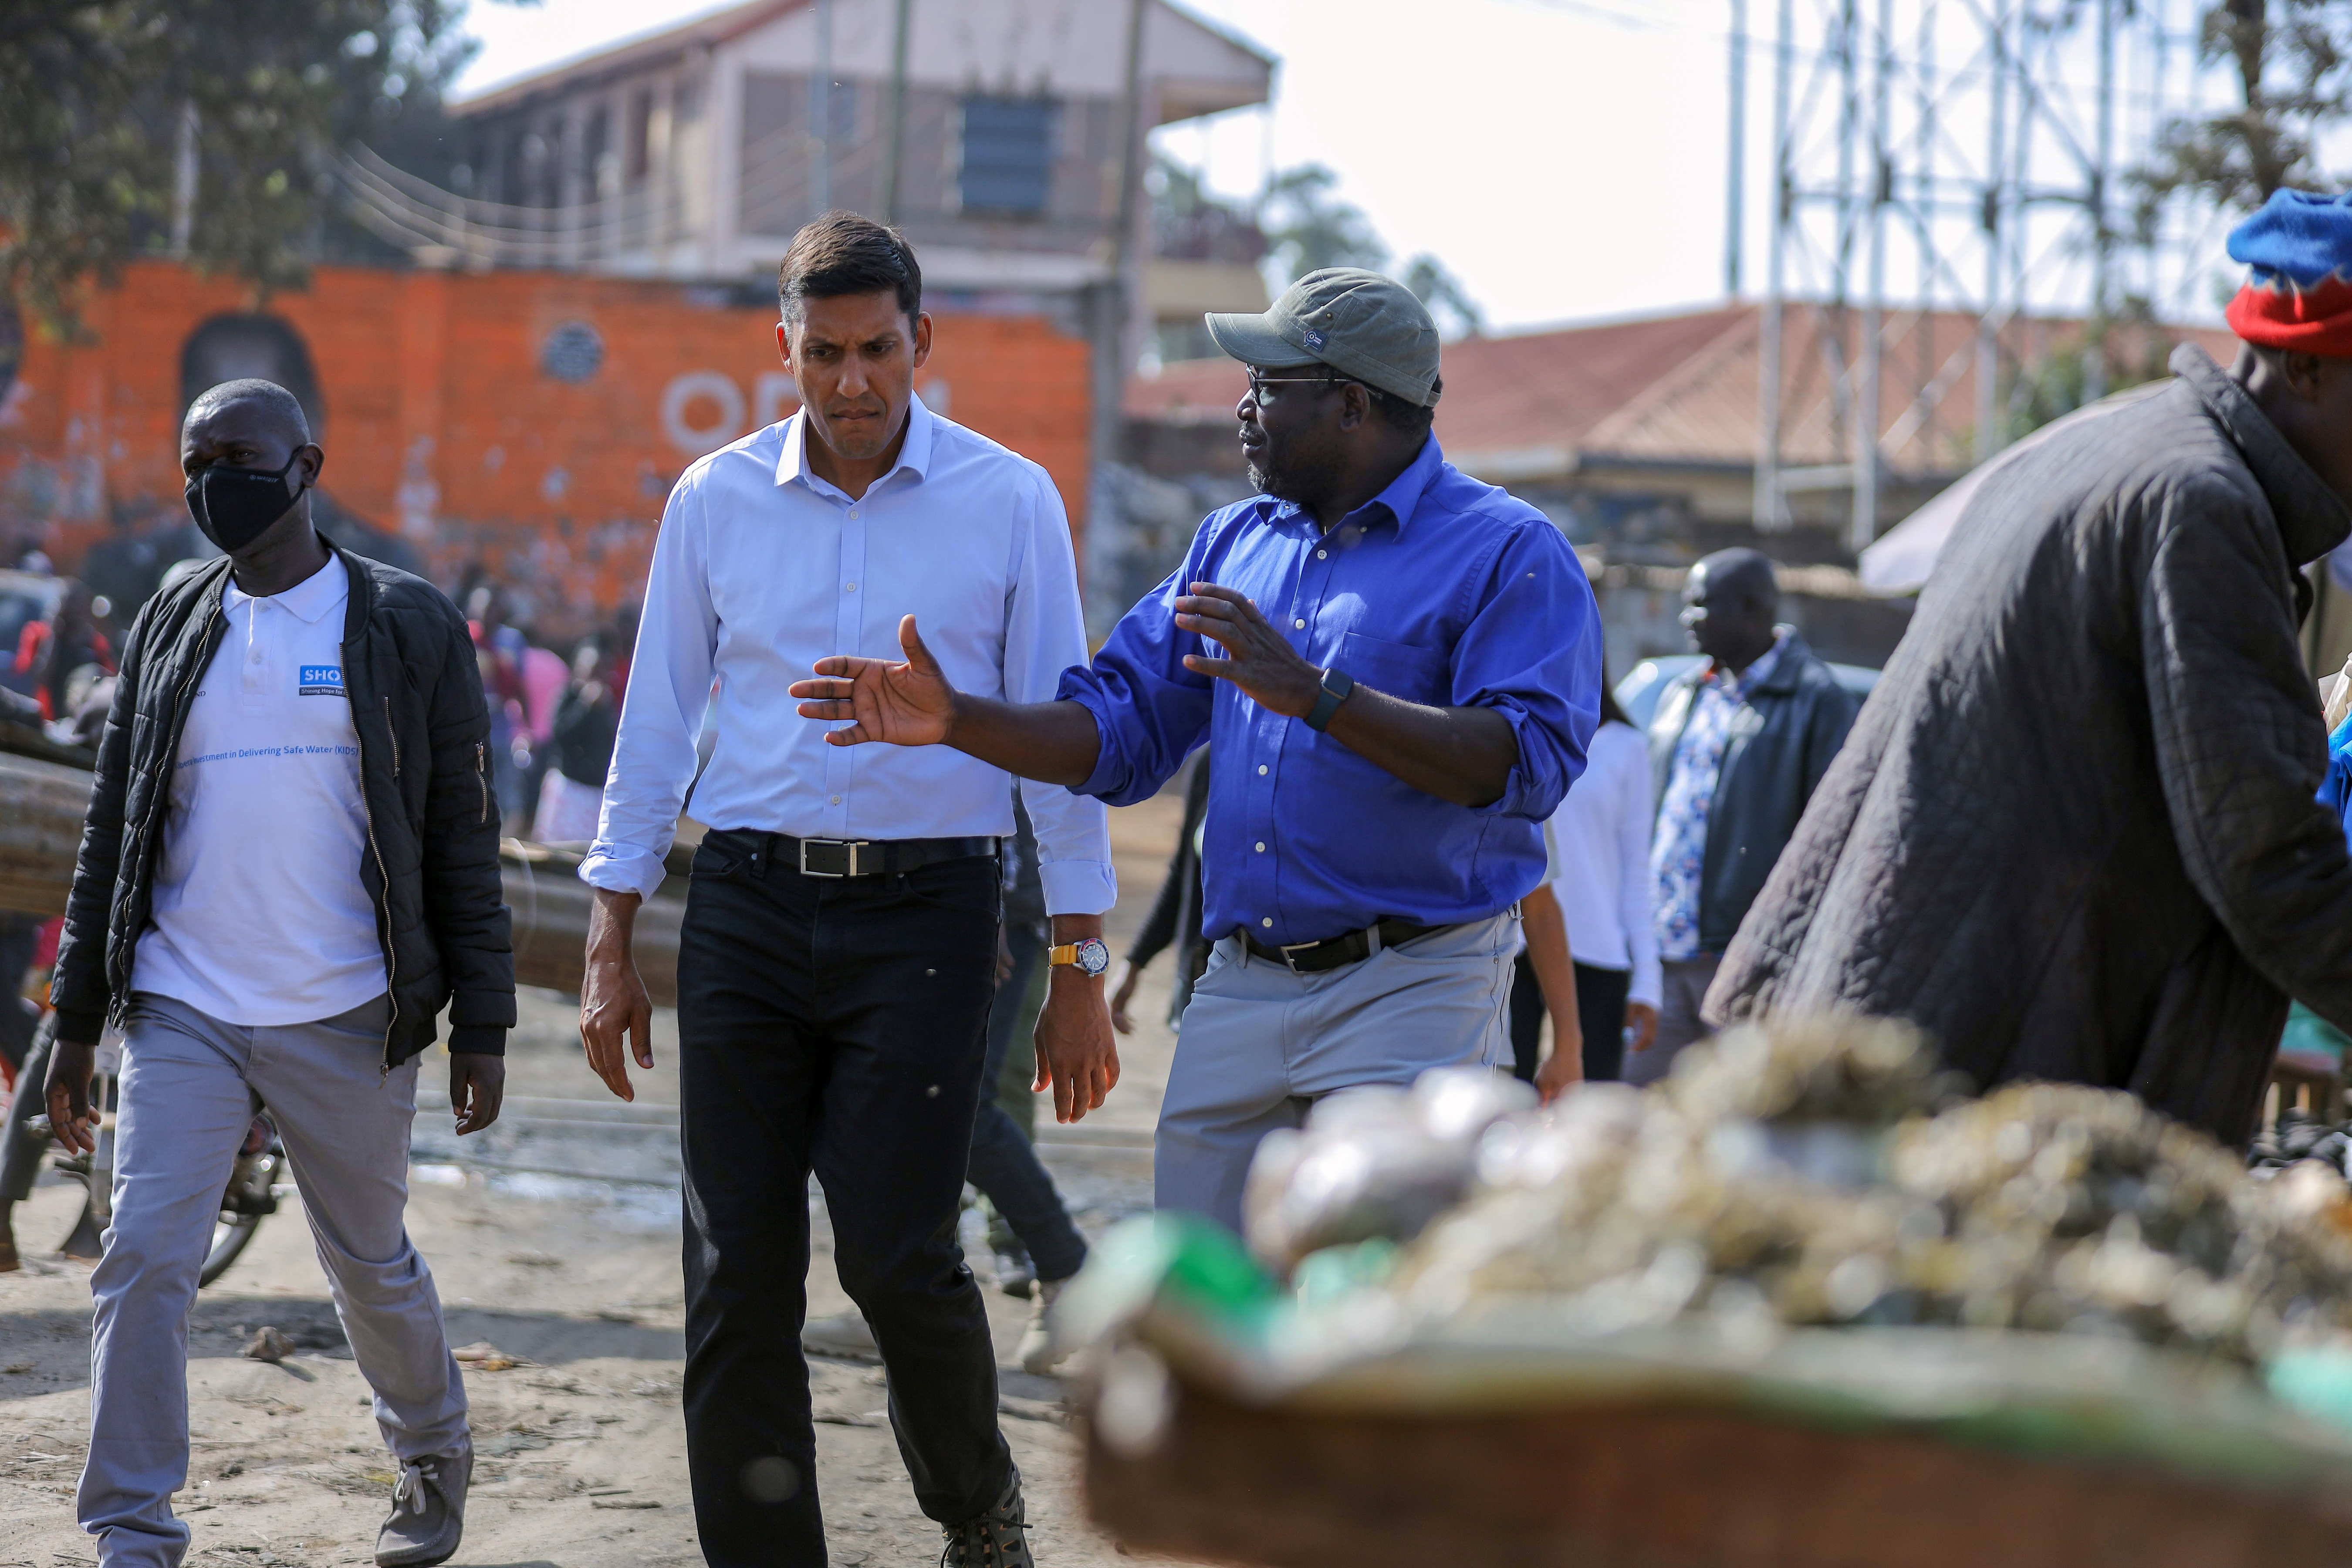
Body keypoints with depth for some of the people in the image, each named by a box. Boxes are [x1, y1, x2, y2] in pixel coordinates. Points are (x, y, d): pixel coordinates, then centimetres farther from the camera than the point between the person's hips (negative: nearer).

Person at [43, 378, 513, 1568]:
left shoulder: (406, 626, 1)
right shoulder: (167, 631, 10)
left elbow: (462, 837, 1)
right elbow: (112, 832, 13)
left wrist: (481, 1027, -2)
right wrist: (75, 1021, 9)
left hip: (346, 1021, -2)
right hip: (182, 1013, 2)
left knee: (370, 1266, 11)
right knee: (143, 1261, -11)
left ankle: (435, 1457, 38)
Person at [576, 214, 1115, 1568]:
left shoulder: (1012, 503, 1)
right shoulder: (716, 501, 6)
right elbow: (657, 727, 11)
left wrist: (1080, 971, -1)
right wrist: (612, 947, 7)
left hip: (926, 912, -2)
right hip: (750, 909, 2)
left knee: (896, 1251, -11)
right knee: (739, 1270, -1)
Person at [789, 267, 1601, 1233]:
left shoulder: (1508, 555, -5)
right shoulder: (1234, 544, 18)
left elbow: (1528, 763, -19)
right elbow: (1123, 729, 16)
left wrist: (1316, 694, -25)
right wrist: (956, 720, 0)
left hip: (1411, 987, -6)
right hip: (1238, 994, 6)